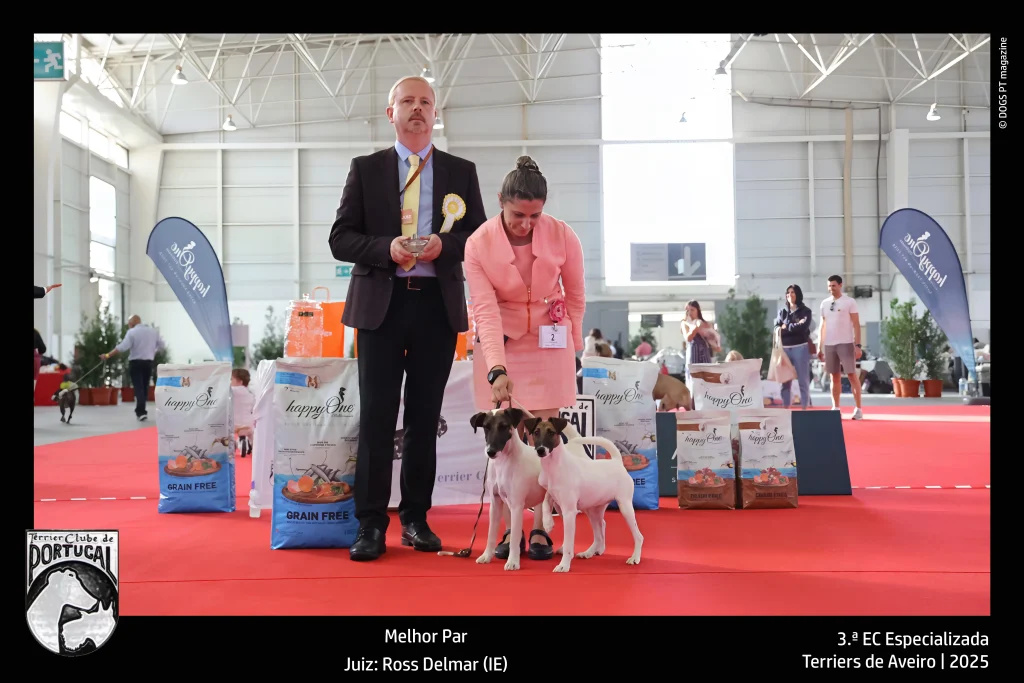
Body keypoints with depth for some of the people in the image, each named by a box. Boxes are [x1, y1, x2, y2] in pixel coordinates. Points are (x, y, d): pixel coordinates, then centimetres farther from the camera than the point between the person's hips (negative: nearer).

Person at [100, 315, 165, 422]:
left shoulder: (132, 332, -9)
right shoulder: (153, 331, 8)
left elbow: (123, 347, -18)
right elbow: (161, 345, 15)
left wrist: (108, 355, -16)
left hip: (135, 363, -4)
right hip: (148, 362, 5)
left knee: (138, 387, -5)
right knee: (144, 387, 13)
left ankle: (141, 412, -14)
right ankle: (140, 411, 20)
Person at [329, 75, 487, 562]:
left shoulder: (461, 172, 11)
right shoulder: (365, 169, 8)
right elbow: (341, 238, 3)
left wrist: (444, 245, -12)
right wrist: (387, 248, -15)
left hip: (438, 305, 1)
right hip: (381, 303, -1)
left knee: (425, 418, 7)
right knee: (376, 417, -2)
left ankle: (415, 519, 17)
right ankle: (370, 524, 5)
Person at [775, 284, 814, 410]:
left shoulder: (805, 311, 3)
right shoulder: (782, 311, 13)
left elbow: (803, 328, -13)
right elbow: (777, 329, 0)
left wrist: (786, 327, -4)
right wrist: (795, 327, -11)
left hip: (801, 348, -3)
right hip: (785, 348, 3)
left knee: (803, 380, 0)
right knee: (785, 380, 5)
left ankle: (804, 408, 3)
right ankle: (785, 408, 9)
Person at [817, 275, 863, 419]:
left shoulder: (849, 302, -2)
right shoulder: (824, 303, 12)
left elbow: (856, 325, -5)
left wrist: (858, 345, -12)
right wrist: (819, 347, 11)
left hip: (845, 343, -4)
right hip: (829, 345, 4)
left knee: (852, 375, -4)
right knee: (835, 377, 7)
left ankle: (858, 409, 0)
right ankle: (836, 408, 11)